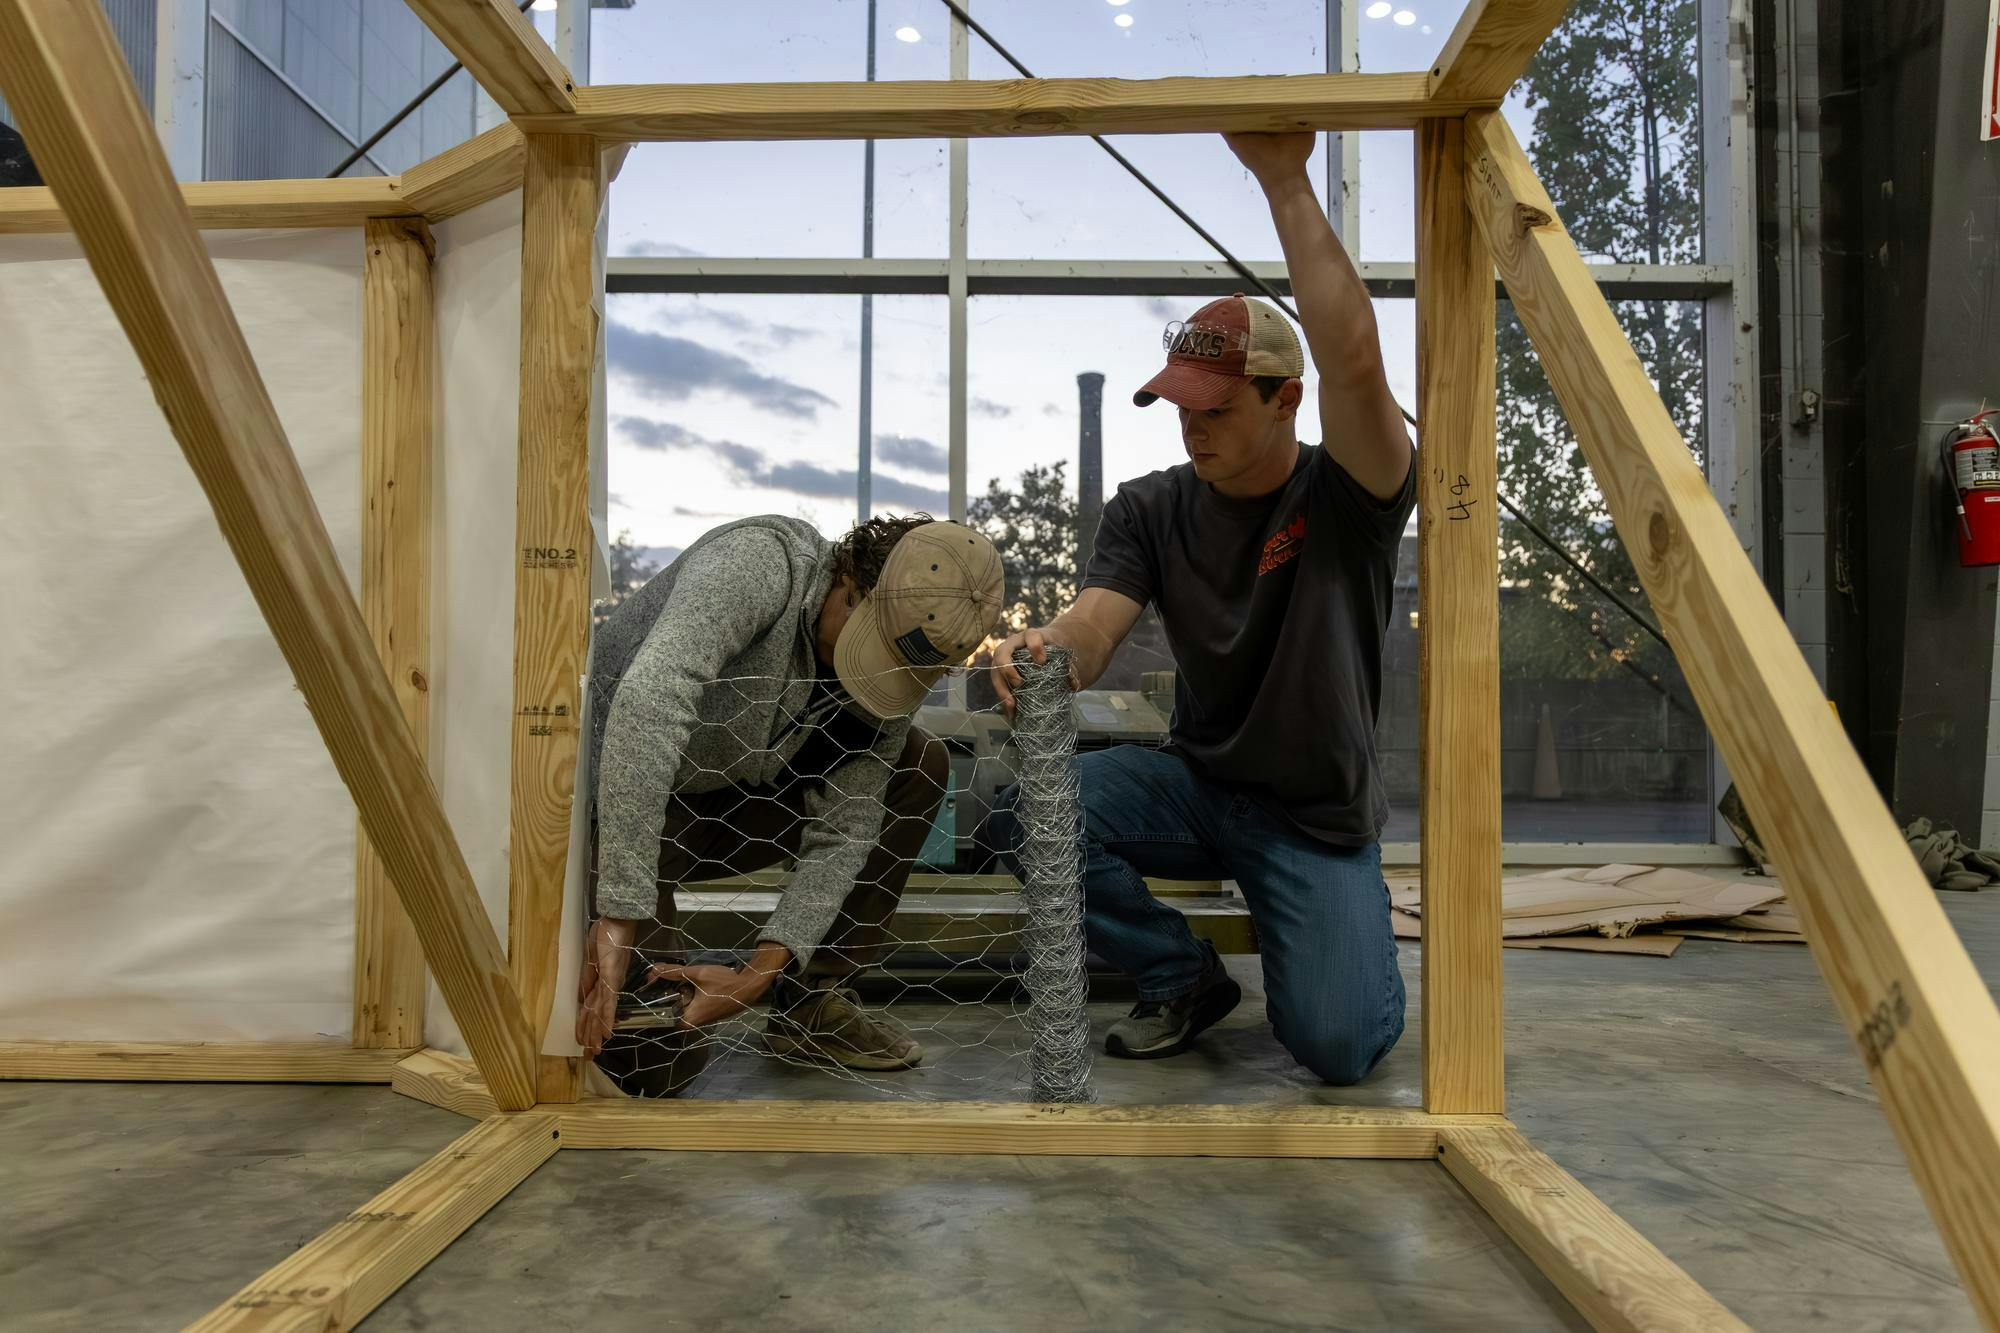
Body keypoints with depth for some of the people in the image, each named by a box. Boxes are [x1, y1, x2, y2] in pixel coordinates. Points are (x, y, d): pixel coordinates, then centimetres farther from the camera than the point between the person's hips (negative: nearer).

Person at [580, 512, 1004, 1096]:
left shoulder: (897, 664, -8)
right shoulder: (761, 560, -29)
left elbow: (842, 835, -9)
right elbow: (647, 700, -45)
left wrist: (761, 971, -23)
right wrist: (621, 916, -48)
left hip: (718, 808, 7)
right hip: (609, 804, -6)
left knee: (920, 765, -6)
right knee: (657, 1060, -19)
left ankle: (812, 1004, 2)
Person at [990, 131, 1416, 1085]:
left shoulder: (1348, 497, -11)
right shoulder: (1150, 510, -1)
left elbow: (1354, 361, -31)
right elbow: (1095, 623, -17)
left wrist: (1285, 184, -30)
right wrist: (1046, 649, -42)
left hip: (1318, 817, -3)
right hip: (1196, 785, 3)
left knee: (1337, 1049, -19)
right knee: (1027, 805, -26)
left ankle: (1345, 952, 22)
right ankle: (1182, 980, 1)